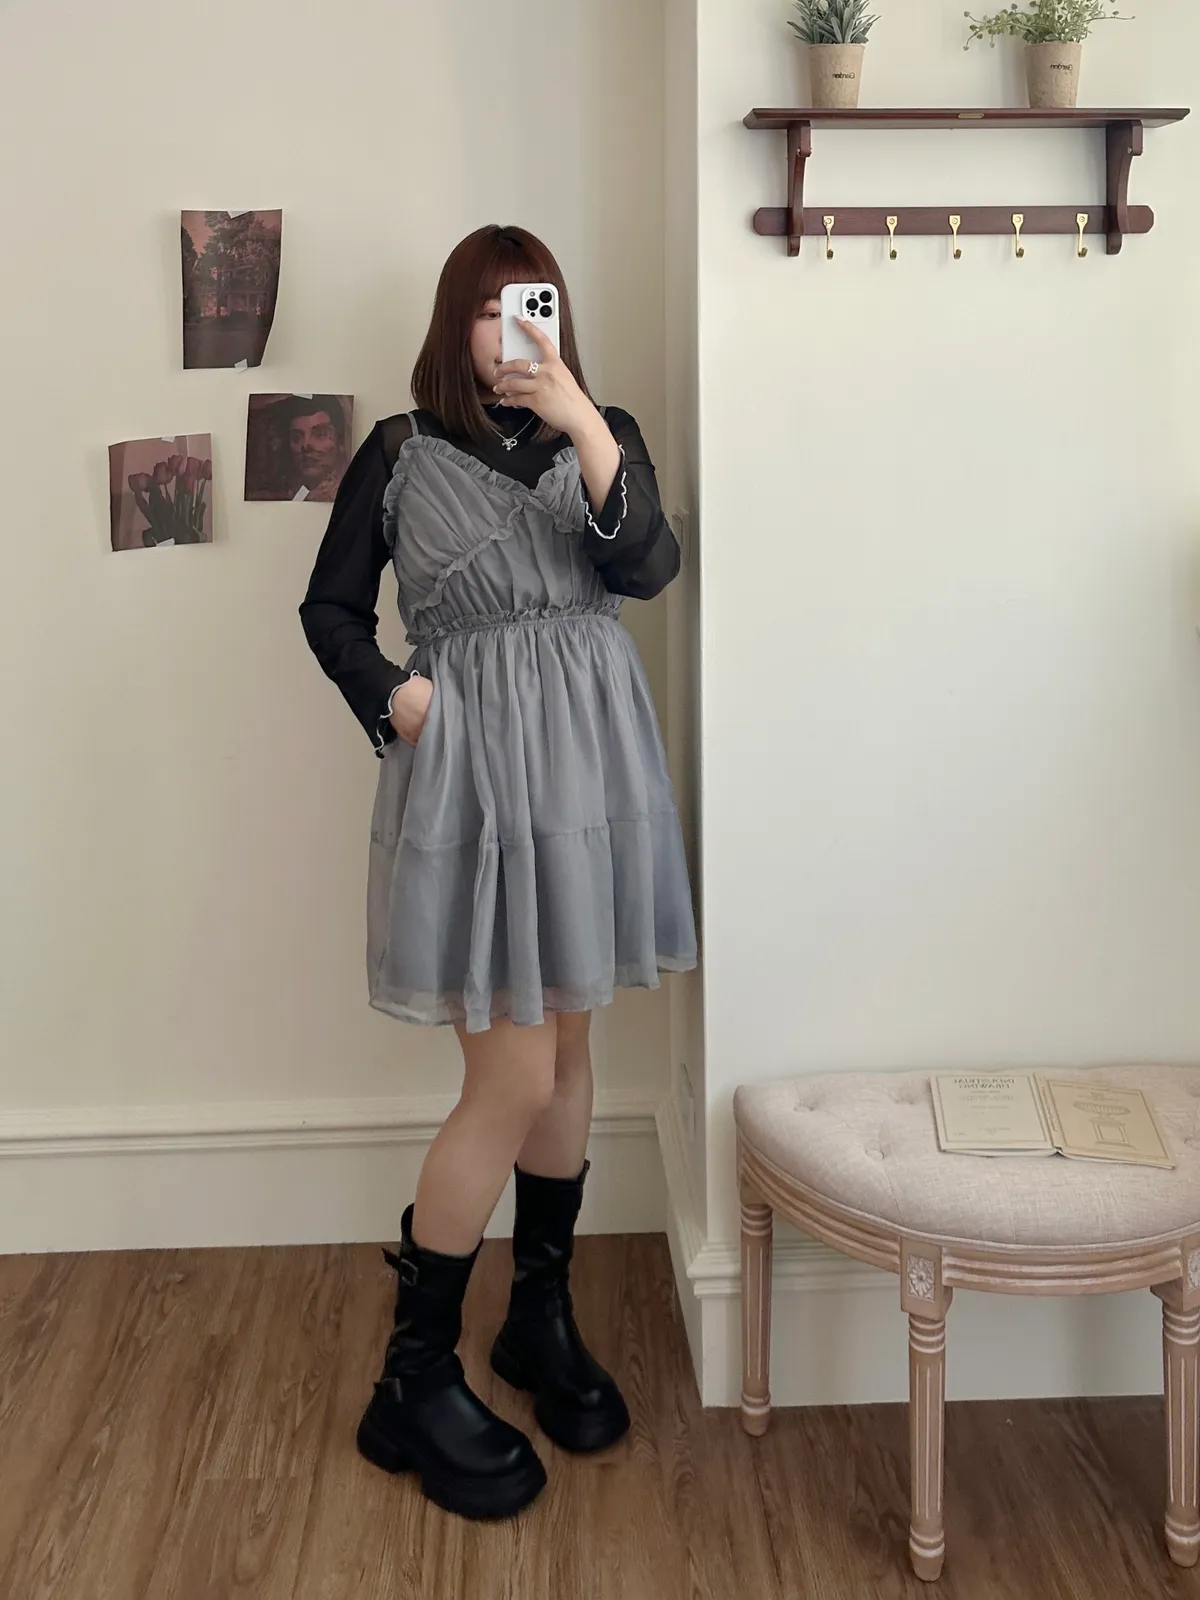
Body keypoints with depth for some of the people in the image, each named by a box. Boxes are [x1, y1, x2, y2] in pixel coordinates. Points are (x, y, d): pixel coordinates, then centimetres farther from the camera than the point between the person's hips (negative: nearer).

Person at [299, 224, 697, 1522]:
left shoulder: (603, 433, 9)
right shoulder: (397, 453, 3)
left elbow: (647, 567, -10)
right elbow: (330, 608, 9)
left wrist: (585, 429, -20)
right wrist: (392, 698, -6)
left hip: (589, 758, 4)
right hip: (469, 764, -4)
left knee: (566, 1052, 13)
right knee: (513, 1080, -5)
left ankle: (542, 1318, 32)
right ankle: (412, 1383, 11)